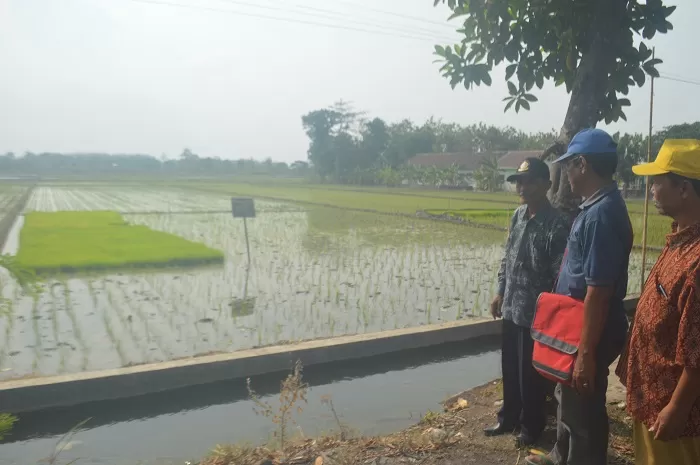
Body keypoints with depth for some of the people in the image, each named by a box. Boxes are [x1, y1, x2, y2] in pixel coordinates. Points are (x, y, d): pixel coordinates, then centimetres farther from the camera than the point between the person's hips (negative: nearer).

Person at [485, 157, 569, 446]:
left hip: (535, 313, -7)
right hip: (511, 308, 7)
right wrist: (500, 292, 14)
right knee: (510, 369, 19)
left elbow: (560, 276, -18)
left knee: (530, 373, 9)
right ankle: (509, 418, 38)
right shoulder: (518, 215, 5)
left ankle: (532, 425, 30)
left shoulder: (556, 225, -18)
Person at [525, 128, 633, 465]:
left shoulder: (602, 214, -25)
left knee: (583, 411, 8)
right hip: (577, 329, 10)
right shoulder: (596, 207, 6)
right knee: (567, 400, 26)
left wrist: (587, 353, -24)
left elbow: (598, 290, -27)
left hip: (589, 335, -10)